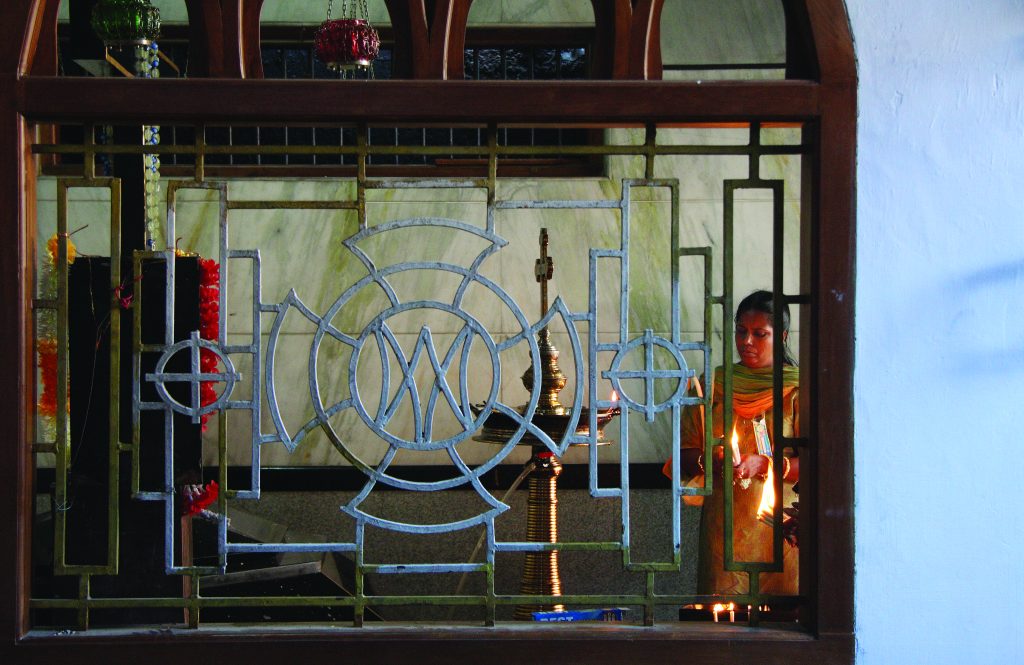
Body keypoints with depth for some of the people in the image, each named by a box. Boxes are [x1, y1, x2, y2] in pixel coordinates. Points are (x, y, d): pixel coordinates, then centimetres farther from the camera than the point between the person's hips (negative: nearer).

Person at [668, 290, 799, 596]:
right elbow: (684, 454, 10)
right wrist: (710, 461, -10)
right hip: (723, 523, 2)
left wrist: (763, 464, -17)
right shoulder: (712, 385, 10)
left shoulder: (798, 389, 3)